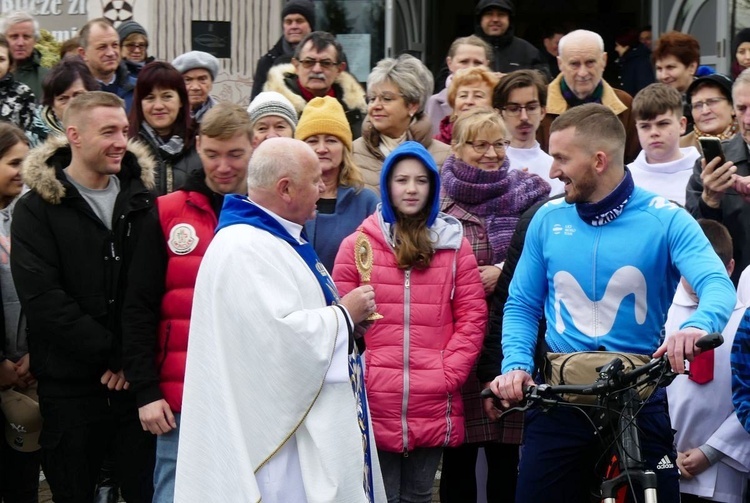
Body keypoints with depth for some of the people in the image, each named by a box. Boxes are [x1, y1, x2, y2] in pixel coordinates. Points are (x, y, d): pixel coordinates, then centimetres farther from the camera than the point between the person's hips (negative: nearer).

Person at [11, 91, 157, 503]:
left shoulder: (142, 198, 7)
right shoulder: (37, 208, -3)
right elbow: (41, 298, -13)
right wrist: (112, 354, -14)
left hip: (137, 376, 2)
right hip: (70, 386, -2)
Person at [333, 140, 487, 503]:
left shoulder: (454, 244, 8)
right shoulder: (358, 244, 3)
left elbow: (473, 316, 5)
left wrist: (450, 374, -4)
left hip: (433, 405, 2)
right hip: (374, 404, -2)